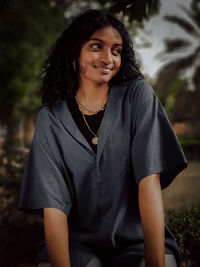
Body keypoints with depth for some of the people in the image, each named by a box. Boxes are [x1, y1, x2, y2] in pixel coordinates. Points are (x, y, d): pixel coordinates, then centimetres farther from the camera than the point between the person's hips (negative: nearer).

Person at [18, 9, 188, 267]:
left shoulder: (137, 96, -4)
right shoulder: (50, 118, -2)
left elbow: (149, 177, -14)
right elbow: (52, 201, -10)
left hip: (137, 238, 0)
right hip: (78, 240, 1)